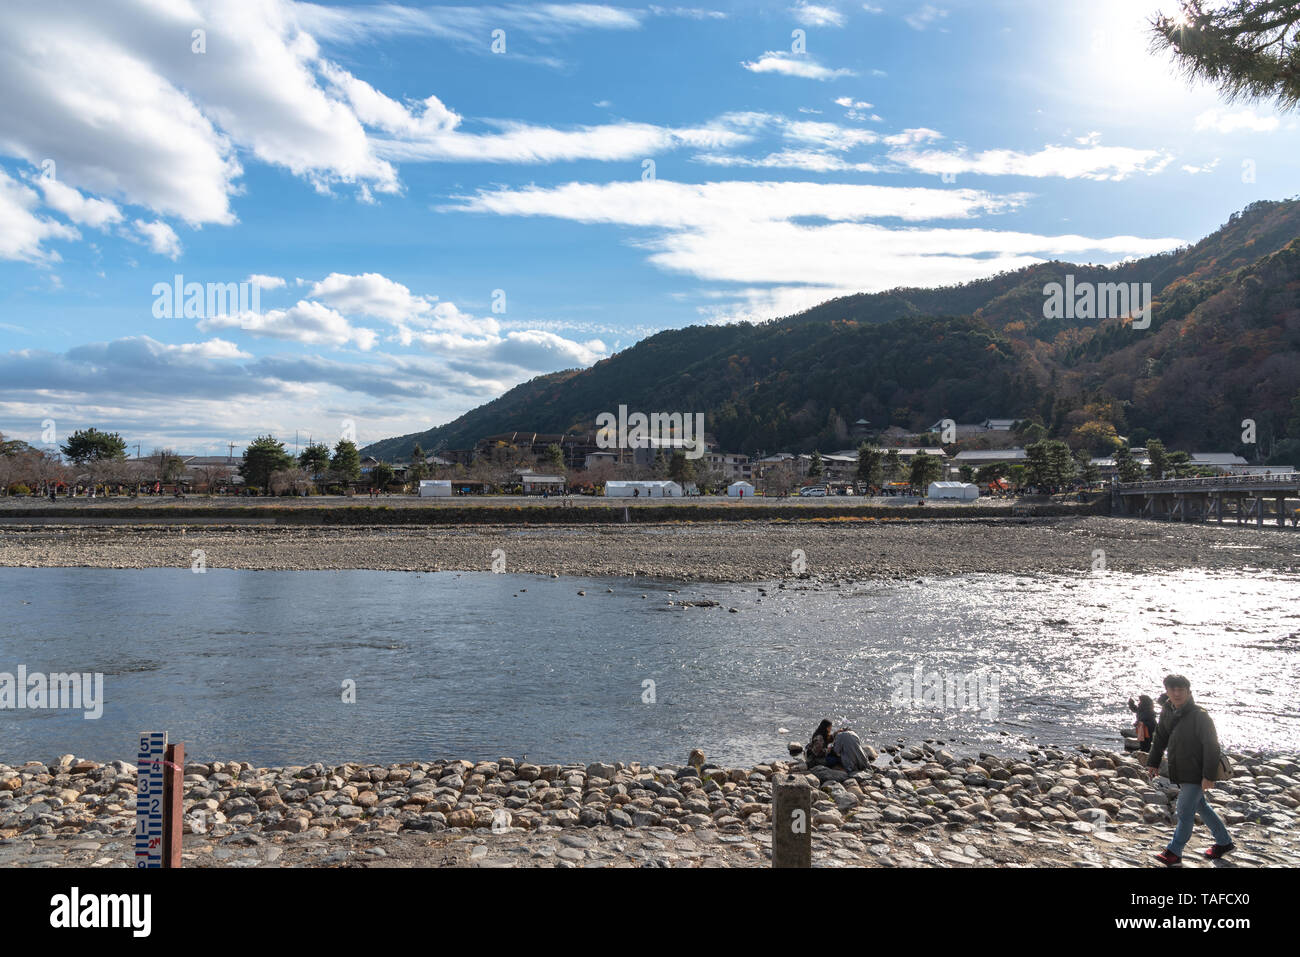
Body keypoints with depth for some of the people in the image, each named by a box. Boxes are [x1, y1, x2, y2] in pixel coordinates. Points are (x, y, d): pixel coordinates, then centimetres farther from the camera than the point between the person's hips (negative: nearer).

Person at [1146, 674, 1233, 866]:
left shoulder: (1200, 715, -18)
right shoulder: (1167, 714, 5)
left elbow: (1211, 747, -18)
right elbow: (1159, 740, 16)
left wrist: (1209, 776, -20)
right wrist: (1153, 763, 12)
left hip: (1196, 774, -8)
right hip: (1180, 773, 8)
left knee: (1185, 812, -5)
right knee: (1201, 807, 20)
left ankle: (1174, 852, 2)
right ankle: (1224, 842, 36)